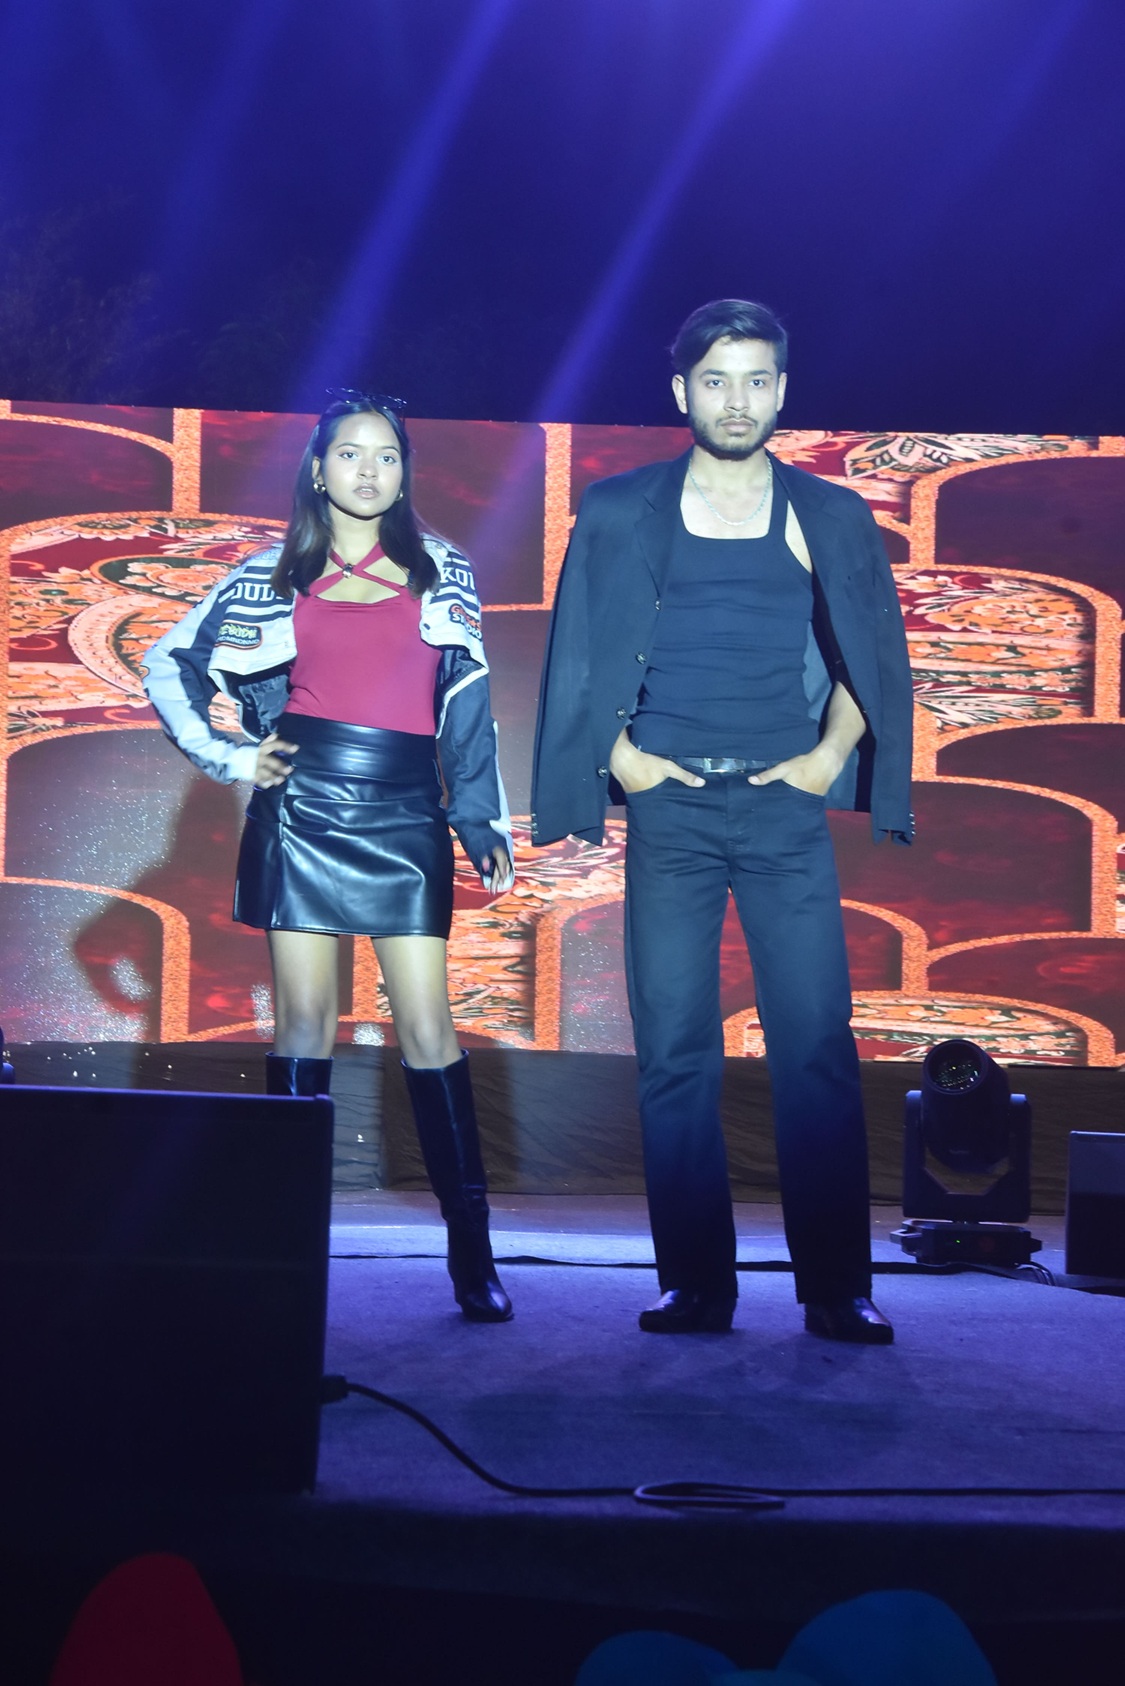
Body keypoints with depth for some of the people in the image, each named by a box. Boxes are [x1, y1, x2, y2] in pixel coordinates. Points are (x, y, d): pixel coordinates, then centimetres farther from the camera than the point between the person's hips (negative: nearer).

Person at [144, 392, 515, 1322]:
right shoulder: (274, 575, 10)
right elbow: (172, 663, 16)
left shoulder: (443, 572, 11)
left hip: (405, 815, 0)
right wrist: (227, 757, 5)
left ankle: (472, 1252, -4)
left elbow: (468, 706, 10)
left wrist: (486, 824, 5)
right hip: (302, 807, 0)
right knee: (303, 1021, 0)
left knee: (428, 1026, -6)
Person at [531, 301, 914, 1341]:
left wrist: (831, 753, 2)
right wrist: (619, 752, -1)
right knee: (675, 1053, -1)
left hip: (785, 808, 0)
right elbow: (578, 657, 11)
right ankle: (696, 1286, 6)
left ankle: (836, 1290, -1)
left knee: (818, 1047, -6)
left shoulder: (830, 517, 10)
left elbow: (873, 658, 15)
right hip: (669, 807, 0)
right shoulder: (622, 512, 9)